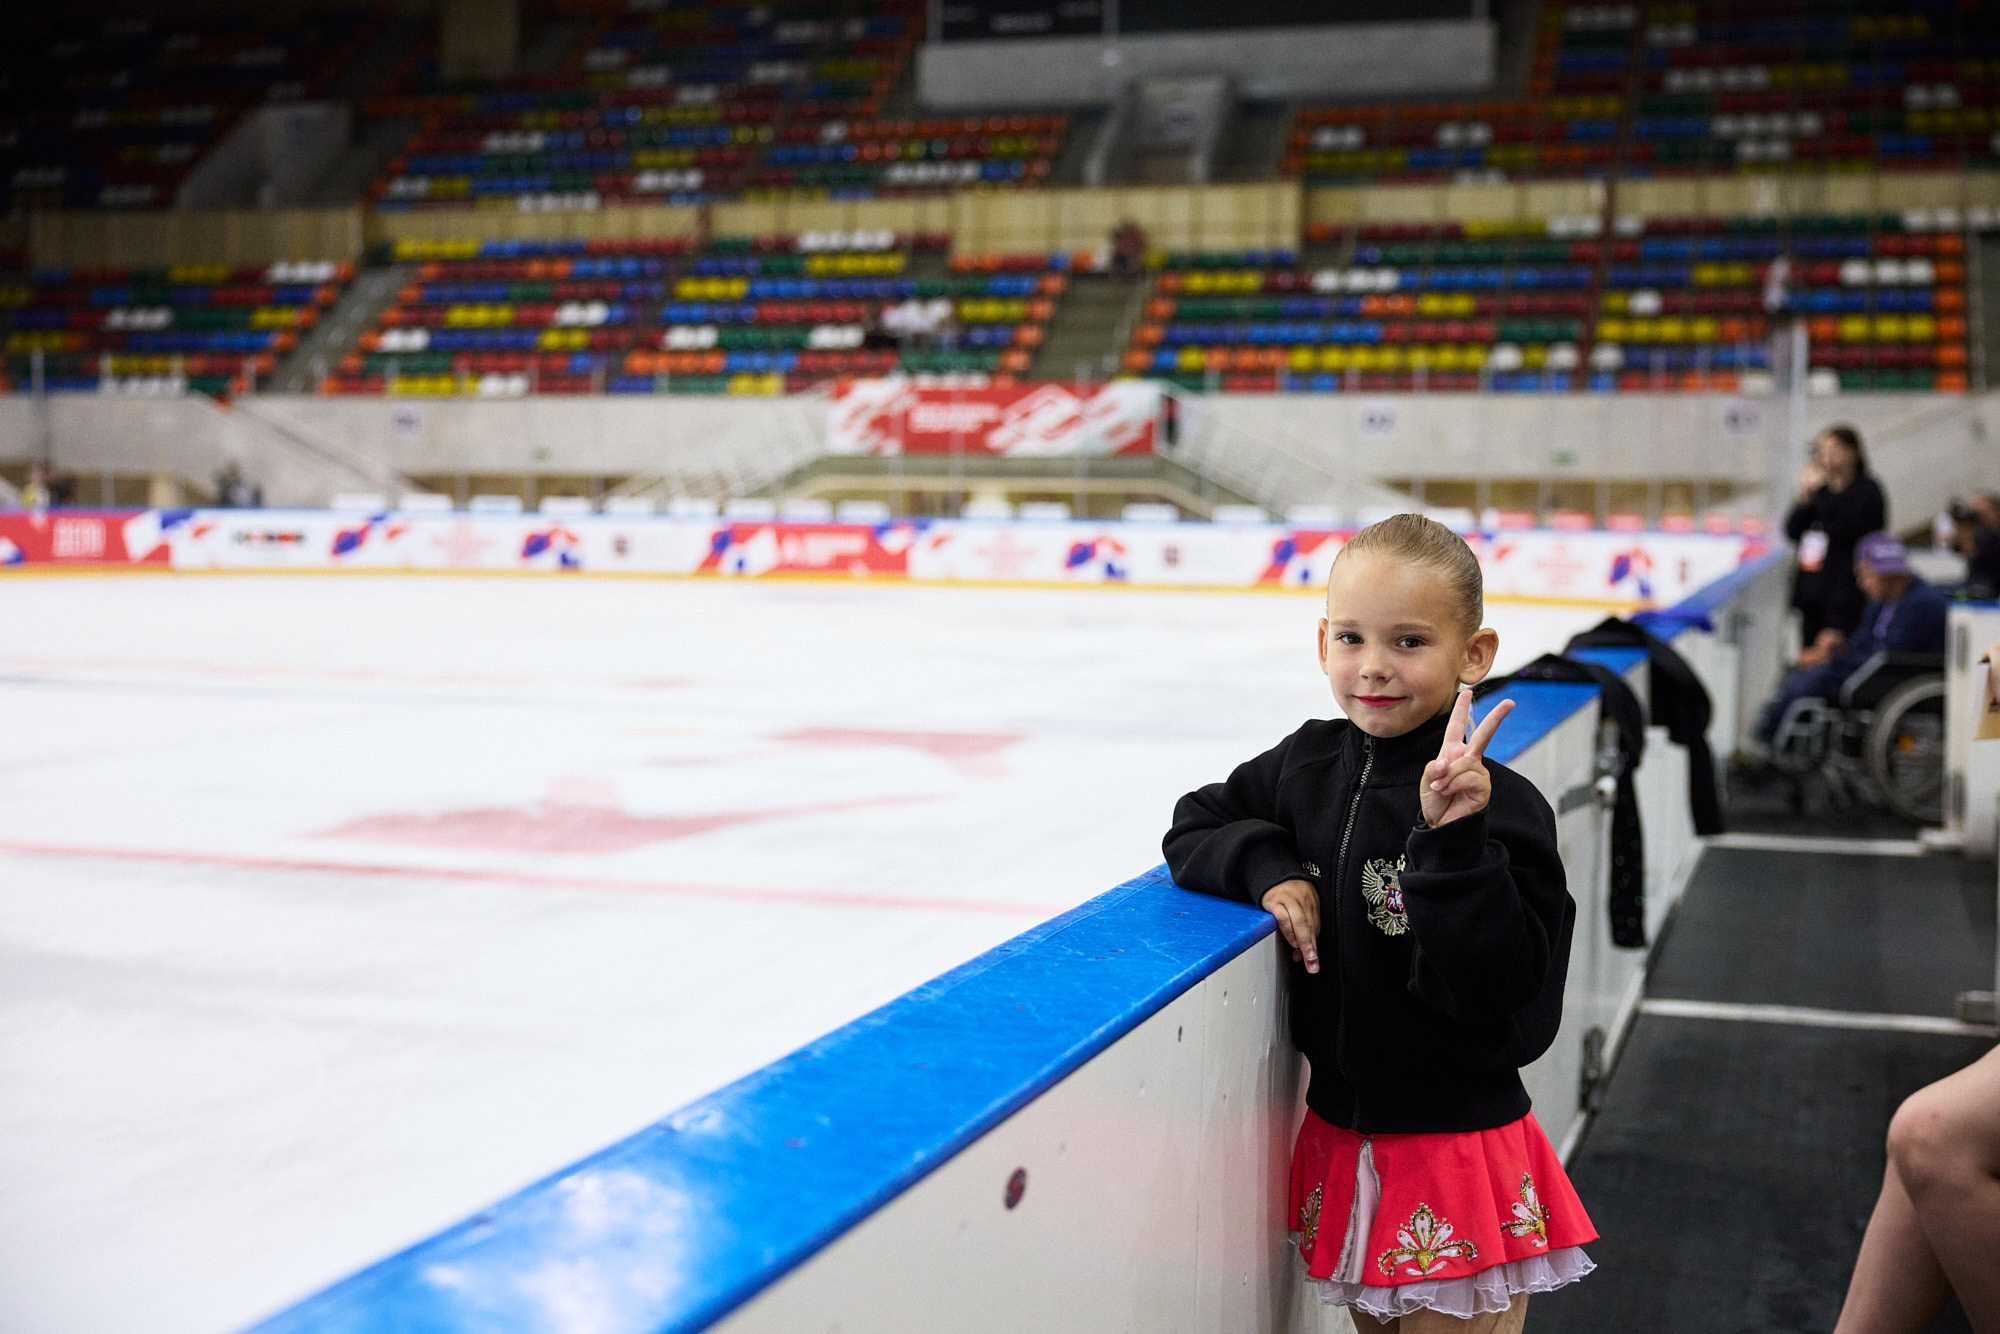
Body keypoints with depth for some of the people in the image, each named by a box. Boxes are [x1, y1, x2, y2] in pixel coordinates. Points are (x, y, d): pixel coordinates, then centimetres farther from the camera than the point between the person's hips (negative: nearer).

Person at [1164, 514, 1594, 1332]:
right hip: (1340, 1139, 5)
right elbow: (1191, 832, 10)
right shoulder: (1309, 764, -1)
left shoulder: (1502, 807, -17)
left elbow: (1496, 987, -23)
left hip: (1457, 1150, -5)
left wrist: (1453, 842, -33)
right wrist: (1267, 866, -9)